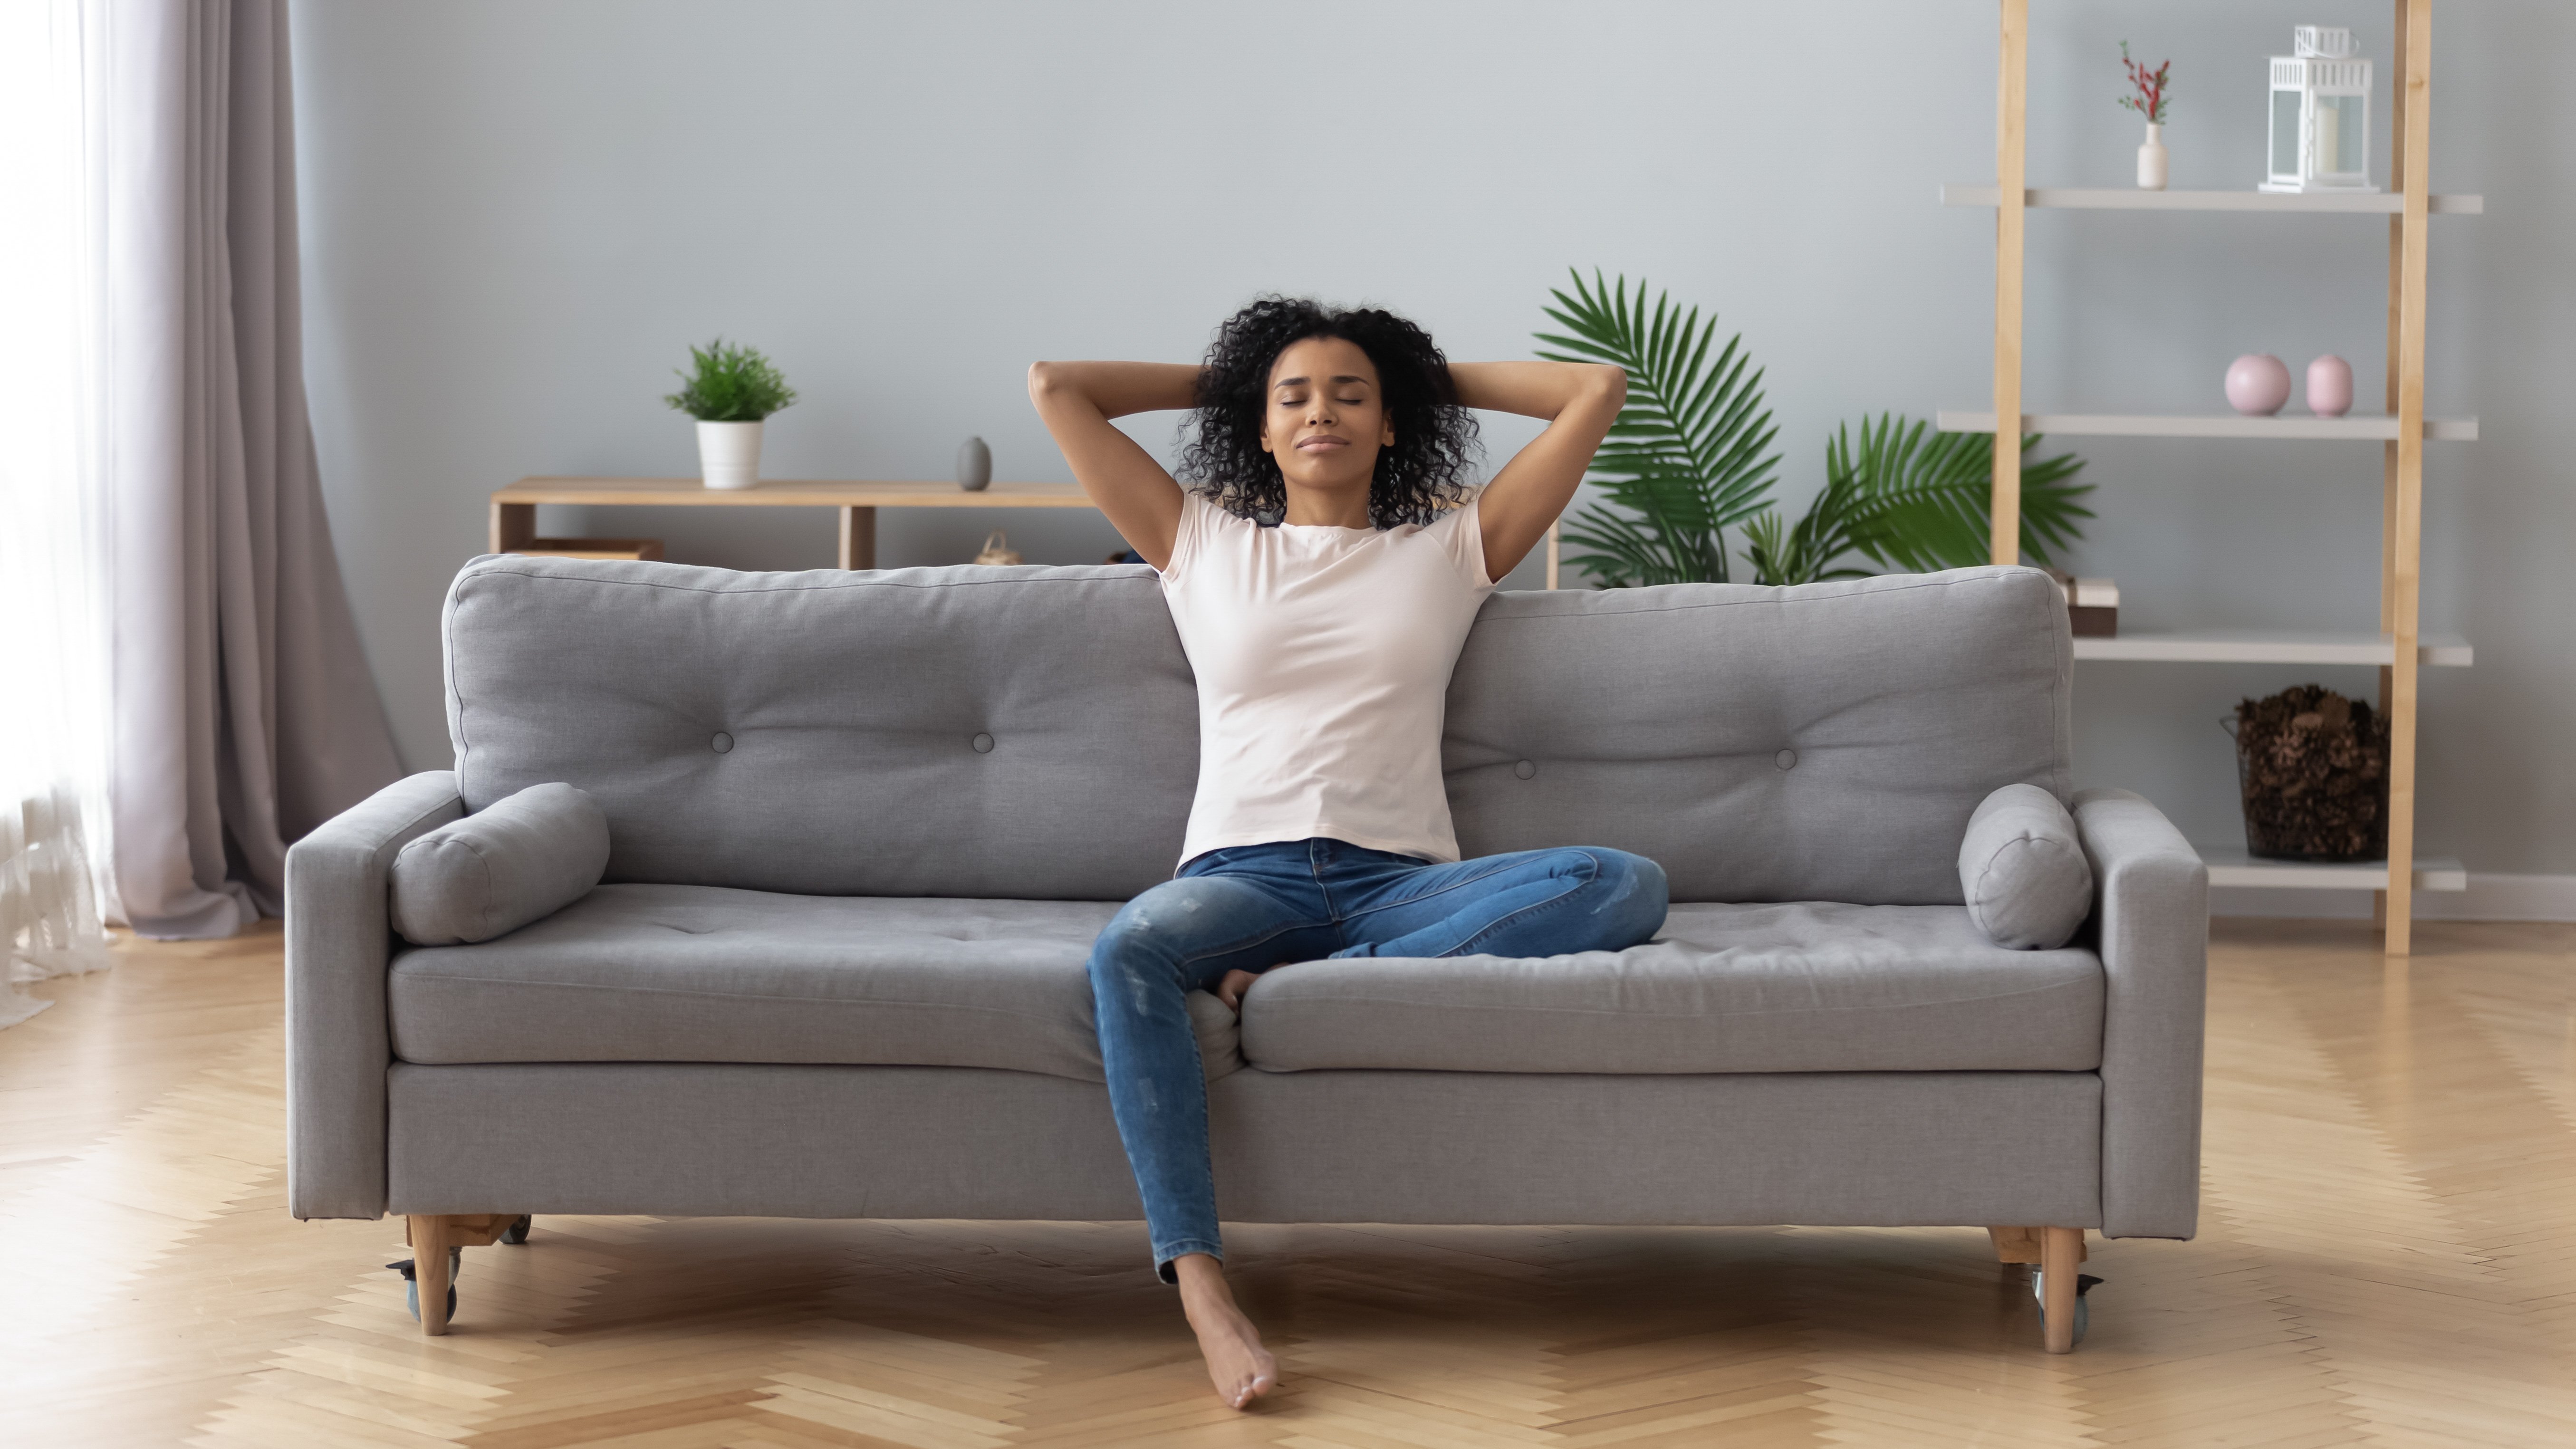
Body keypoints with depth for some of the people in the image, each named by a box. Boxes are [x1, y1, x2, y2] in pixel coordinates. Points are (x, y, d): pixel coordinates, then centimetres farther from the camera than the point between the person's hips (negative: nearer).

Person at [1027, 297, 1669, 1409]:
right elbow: (1055, 386, 21)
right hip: (1244, 872, -1)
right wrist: (1218, 380, 30)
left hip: (1401, 880, 1)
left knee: (1627, 885, -29)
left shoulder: (1452, 547, 20)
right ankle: (1200, 1288, -45)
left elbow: (1598, 389, 18)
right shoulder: (1202, 544, 21)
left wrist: (1441, 376, 26)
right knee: (1127, 952, -38)